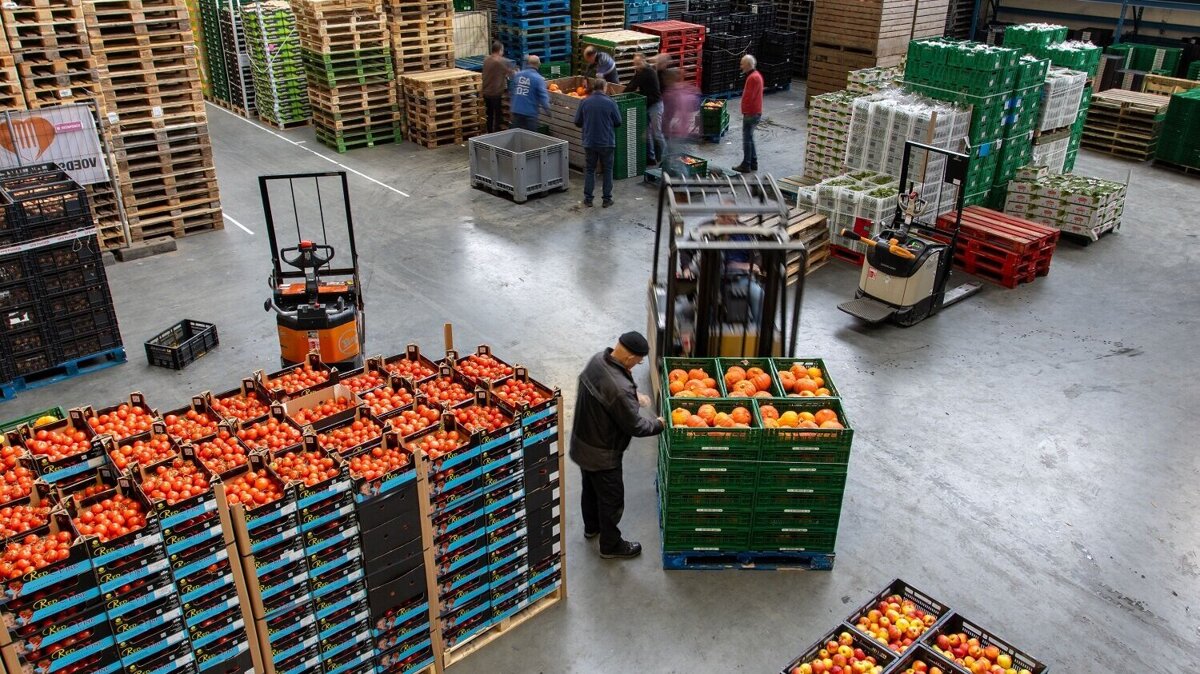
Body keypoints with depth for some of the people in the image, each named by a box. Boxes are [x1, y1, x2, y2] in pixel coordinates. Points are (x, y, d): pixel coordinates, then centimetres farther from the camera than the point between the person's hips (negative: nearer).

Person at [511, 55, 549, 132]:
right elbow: (543, 96, -16)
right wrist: (547, 109, -4)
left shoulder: (517, 75, 4)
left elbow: (512, 92, 14)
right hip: (530, 112, -5)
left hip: (516, 110, 5)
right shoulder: (538, 79, -13)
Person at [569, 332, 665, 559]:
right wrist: (658, 423, -7)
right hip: (601, 453, -8)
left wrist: (633, 396, 4)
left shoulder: (598, 359, -11)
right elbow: (635, 426, -25)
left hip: (582, 442, 9)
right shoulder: (620, 389, -38)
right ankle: (611, 545, 35)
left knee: (590, 487, 30)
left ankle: (591, 527, 54)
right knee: (611, 499, 15)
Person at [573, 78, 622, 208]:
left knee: (589, 170, 13)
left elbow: (577, 122, 2)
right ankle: (607, 199, 12)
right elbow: (618, 122, -3)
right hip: (607, 142, -1)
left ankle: (588, 198, 13)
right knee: (607, 170, 11)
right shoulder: (610, 102, -9)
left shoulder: (585, 102, -5)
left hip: (589, 142, 1)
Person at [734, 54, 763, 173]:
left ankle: (746, 165, 2)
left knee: (747, 139, -3)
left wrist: (745, 112, -14)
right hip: (755, 112, 10)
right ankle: (753, 163, 22)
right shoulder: (756, 75, 13)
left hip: (751, 114, -10)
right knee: (750, 138, 16)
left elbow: (748, 97, -23)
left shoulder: (753, 78, -20)